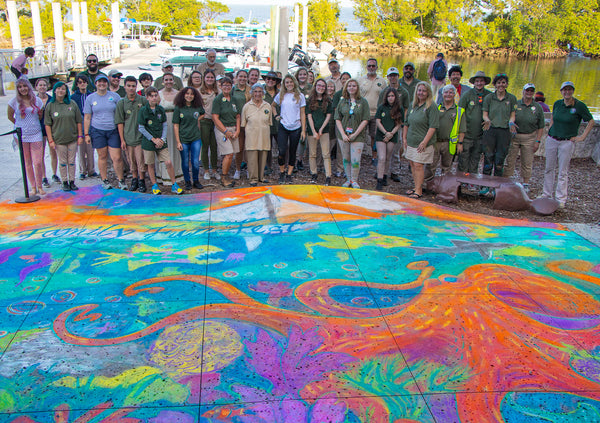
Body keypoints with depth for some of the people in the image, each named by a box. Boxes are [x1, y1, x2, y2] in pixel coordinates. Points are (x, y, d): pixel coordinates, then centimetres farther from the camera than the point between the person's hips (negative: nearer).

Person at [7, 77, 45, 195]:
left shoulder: (37, 100, 3)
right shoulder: (14, 101, -1)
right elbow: (10, 116, 11)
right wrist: (20, 125, 14)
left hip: (36, 134, 0)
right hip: (21, 136, 0)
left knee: (37, 163, -5)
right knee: (27, 163, 5)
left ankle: (39, 186, 10)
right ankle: (33, 187, 15)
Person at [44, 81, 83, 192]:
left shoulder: (72, 104, 3)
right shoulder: (50, 106, -1)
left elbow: (78, 121, 7)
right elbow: (47, 125, -1)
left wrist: (80, 135, 2)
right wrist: (50, 140, -6)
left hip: (72, 138, 1)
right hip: (59, 140, -1)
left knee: (72, 162, 8)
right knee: (63, 162, 5)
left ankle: (72, 182, 17)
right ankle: (65, 182, 15)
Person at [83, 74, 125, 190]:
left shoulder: (115, 96, 4)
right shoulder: (90, 98, 6)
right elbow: (87, 117, 7)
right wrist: (86, 134, 3)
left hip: (113, 130, -1)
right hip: (97, 130, 1)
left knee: (117, 158, -5)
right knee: (102, 156, 6)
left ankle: (121, 180, 10)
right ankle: (105, 180, 19)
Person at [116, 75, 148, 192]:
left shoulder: (143, 100, -1)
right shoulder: (121, 103, 2)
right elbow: (120, 122, 3)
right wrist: (122, 139, -1)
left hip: (140, 135, -2)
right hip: (128, 137, 2)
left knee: (140, 160, -3)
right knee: (131, 161, 10)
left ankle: (142, 181, 11)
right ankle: (134, 179, 26)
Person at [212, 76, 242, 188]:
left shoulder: (235, 100, 13)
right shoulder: (218, 99, -4)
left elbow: (237, 117, 15)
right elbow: (215, 118, -8)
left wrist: (237, 130, 1)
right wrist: (226, 131, -11)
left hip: (233, 129, 5)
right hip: (221, 129, -5)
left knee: (230, 154, 2)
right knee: (229, 154, -12)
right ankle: (224, 177, 0)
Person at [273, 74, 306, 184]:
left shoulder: (300, 96, 3)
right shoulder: (280, 95, 7)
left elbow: (302, 114, 3)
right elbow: (272, 105, 25)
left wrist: (303, 130, -1)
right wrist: (276, 115, 8)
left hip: (296, 128, 0)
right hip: (283, 127, 0)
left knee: (292, 152, 5)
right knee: (282, 151, -10)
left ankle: (289, 175, 16)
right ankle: (282, 172, 10)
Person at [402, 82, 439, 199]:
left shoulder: (431, 107, -10)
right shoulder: (413, 106, 12)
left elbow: (433, 126, -16)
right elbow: (407, 123, 20)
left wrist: (424, 142, -20)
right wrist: (404, 138, 14)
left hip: (423, 143, -7)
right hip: (411, 142, 7)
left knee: (418, 165, -8)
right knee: (412, 164, 10)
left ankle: (418, 191, -1)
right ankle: (416, 187, 22)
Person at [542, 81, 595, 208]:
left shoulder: (579, 106, -8)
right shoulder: (557, 103, 4)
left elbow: (591, 122, -1)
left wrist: (582, 137, -6)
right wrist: (550, 132, 12)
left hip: (567, 142, -4)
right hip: (552, 140, 4)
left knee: (563, 172, -1)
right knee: (549, 168, 10)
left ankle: (561, 199, 5)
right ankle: (547, 194, 21)